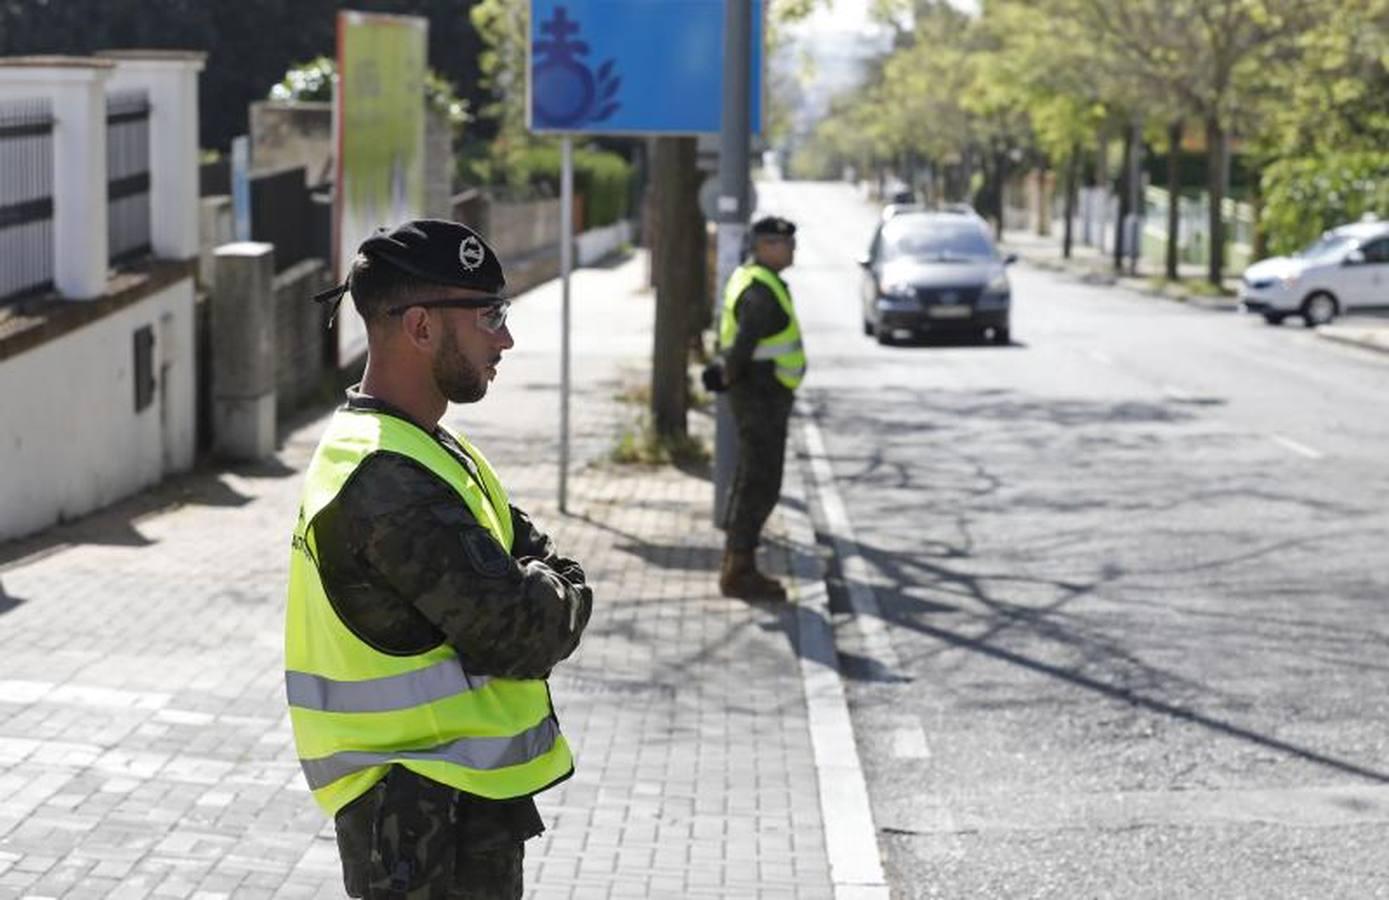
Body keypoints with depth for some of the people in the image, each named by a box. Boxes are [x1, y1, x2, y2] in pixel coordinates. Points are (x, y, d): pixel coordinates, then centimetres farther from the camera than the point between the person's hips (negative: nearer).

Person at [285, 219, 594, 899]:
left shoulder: (431, 452, 11)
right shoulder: (388, 483, -24)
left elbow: (542, 557, 13)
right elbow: (524, 634, -25)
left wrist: (545, 595, -8)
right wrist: (552, 596, -4)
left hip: (467, 798, 10)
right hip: (423, 823, -10)